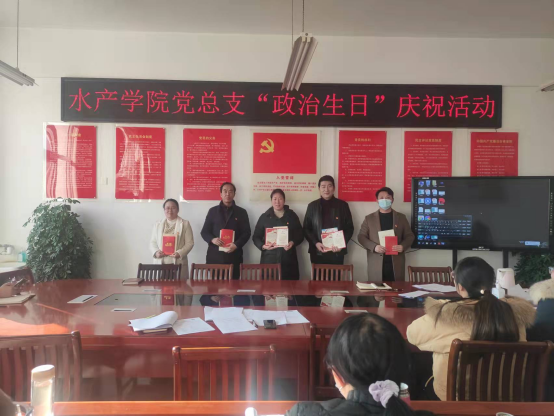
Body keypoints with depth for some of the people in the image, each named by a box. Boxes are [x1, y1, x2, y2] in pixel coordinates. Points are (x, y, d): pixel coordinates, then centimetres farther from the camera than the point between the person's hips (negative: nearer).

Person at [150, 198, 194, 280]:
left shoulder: (185, 224, 6)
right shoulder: (158, 224, 16)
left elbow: (190, 242, 0)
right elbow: (153, 242, 14)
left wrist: (180, 253, -15)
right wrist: (155, 252, -7)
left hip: (178, 263, -2)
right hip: (160, 263, 3)